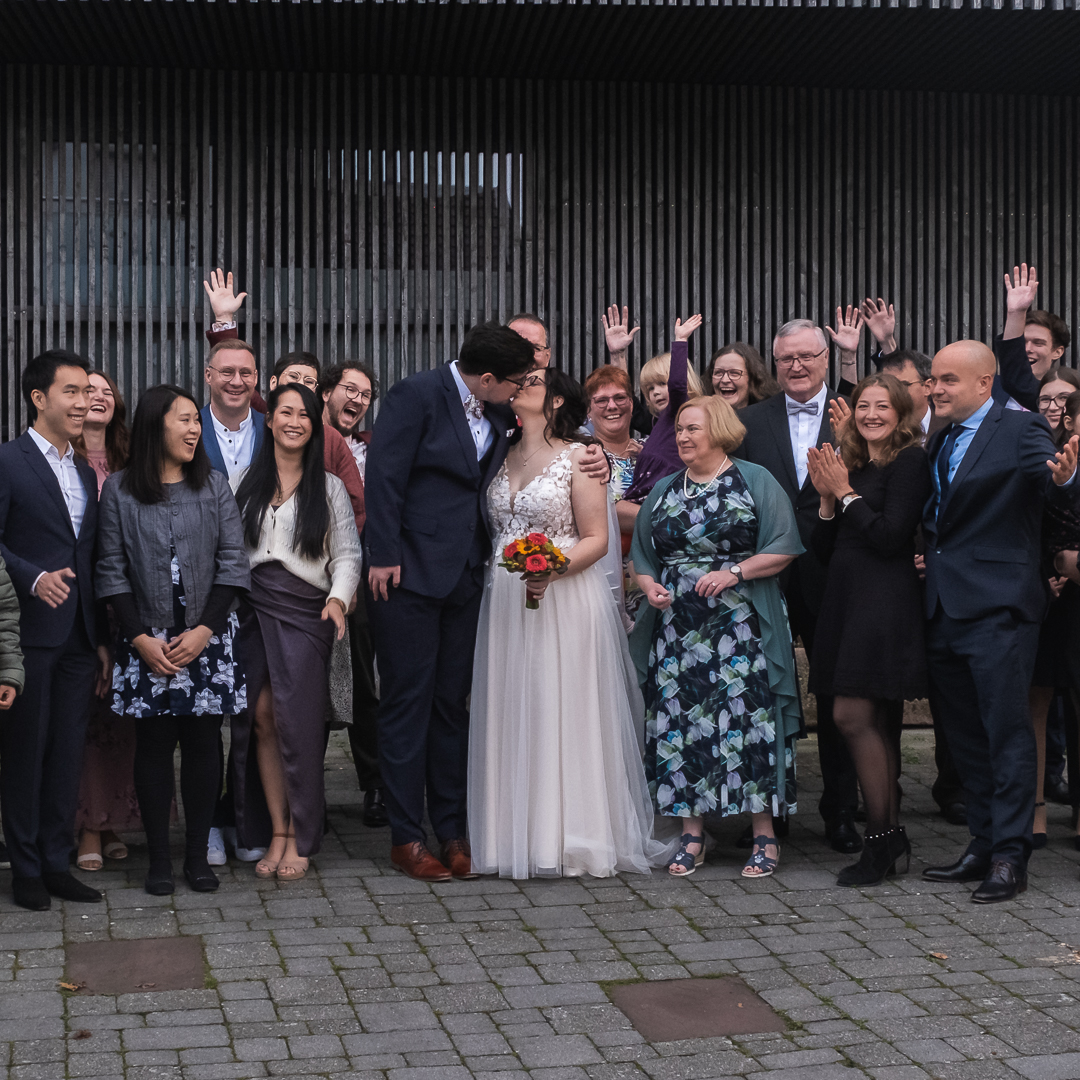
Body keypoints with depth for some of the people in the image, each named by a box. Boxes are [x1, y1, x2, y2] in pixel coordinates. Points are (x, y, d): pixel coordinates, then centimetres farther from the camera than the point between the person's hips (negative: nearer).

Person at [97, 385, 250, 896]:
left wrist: (204, 631, -9)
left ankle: (197, 853, 13)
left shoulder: (215, 487, 4)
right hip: (147, 640, -1)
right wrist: (140, 638, -7)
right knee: (154, 744, 2)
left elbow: (233, 563, 1)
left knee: (203, 742, 3)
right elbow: (112, 570, 1)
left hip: (207, 638, 1)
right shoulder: (119, 490, 1)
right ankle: (158, 857, 11)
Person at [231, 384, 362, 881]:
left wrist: (339, 597, -11)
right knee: (260, 719, -1)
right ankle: (274, 833, 8)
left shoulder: (330, 487, 9)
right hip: (252, 609, 2)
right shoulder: (242, 483, 13)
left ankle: (299, 841, 2)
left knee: (297, 722, -7)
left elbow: (347, 553, 6)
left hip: (306, 611, -2)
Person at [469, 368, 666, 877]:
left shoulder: (578, 457, -1)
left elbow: (596, 538, -6)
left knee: (563, 715, -3)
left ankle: (571, 840, 5)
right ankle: (516, 838, 11)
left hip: (564, 601, -5)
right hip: (504, 602, 5)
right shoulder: (501, 457, 14)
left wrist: (551, 569, -21)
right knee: (510, 716, 4)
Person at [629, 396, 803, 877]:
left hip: (740, 625, -4)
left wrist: (733, 572, -14)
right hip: (676, 627, 4)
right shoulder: (665, 490, 16)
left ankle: (764, 835, 1)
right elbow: (643, 554, 19)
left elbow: (783, 550, -3)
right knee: (679, 719, 0)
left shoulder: (755, 482, 2)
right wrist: (649, 585, -1)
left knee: (746, 716, -8)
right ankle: (692, 833, 9)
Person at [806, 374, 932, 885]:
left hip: (883, 601, -8)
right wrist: (828, 498, 0)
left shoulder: (910, 461, -5)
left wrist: (846, 492, -7)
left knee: (852, 716, -13)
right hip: (846, 599, 8)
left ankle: (880, 839, -4)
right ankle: (893, 838, 15)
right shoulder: (850, 465, 17)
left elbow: (890, 536, -14)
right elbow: (825, 552, 15)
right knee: (875, 722, 9)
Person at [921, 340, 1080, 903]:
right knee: (966, 735, 14)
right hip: (944, 605, 8)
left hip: (998, 606, -8)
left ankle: (1010, 856, 2)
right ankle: (983, 844, 24)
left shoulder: (1020, 429, -6)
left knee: (1006, 729, -4)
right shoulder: (939, 441, 16)